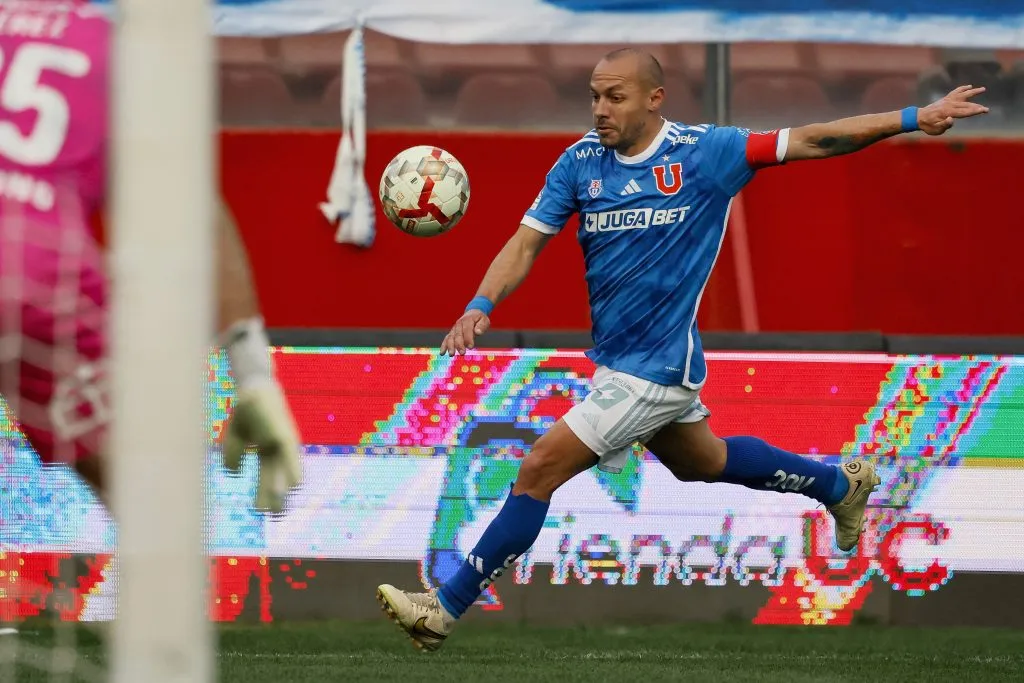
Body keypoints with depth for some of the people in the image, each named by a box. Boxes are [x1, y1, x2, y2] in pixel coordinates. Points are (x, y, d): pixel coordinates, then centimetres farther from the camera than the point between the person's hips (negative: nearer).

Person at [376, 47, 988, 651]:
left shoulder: (704, 152, -14)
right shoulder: (581, 162, -1)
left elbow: (811, 141, -10)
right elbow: (527, 241, -4)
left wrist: (915, 118, -12)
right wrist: (480, 307, -22)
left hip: (656, 368, -7)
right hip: (617, 358, 7)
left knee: (540, 471, -11)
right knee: (704, 462, 28)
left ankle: (447, 609, -3)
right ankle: (841, 484, 49)